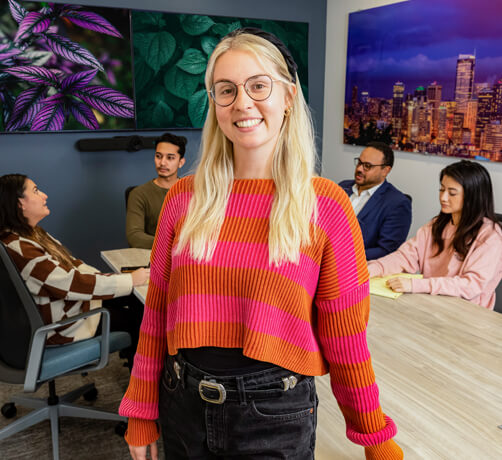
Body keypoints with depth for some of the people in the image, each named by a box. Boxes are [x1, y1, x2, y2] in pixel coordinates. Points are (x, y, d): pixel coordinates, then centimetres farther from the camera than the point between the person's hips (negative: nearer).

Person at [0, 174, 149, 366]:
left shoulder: (32, 233, 4)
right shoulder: (19, 250, -30)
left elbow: (69, 264, 9)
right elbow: (71, 284, -30)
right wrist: (131, 280, -24)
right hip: (59, 326, -10)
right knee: (137, 320, -3)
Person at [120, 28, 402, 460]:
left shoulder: (325, 205, -11)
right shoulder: (183, 197, -2)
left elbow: (345, 337, -5)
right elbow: (157, 312, 4)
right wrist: (142, 413, 8)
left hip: (276, 413, -3)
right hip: (183, 405, 4)